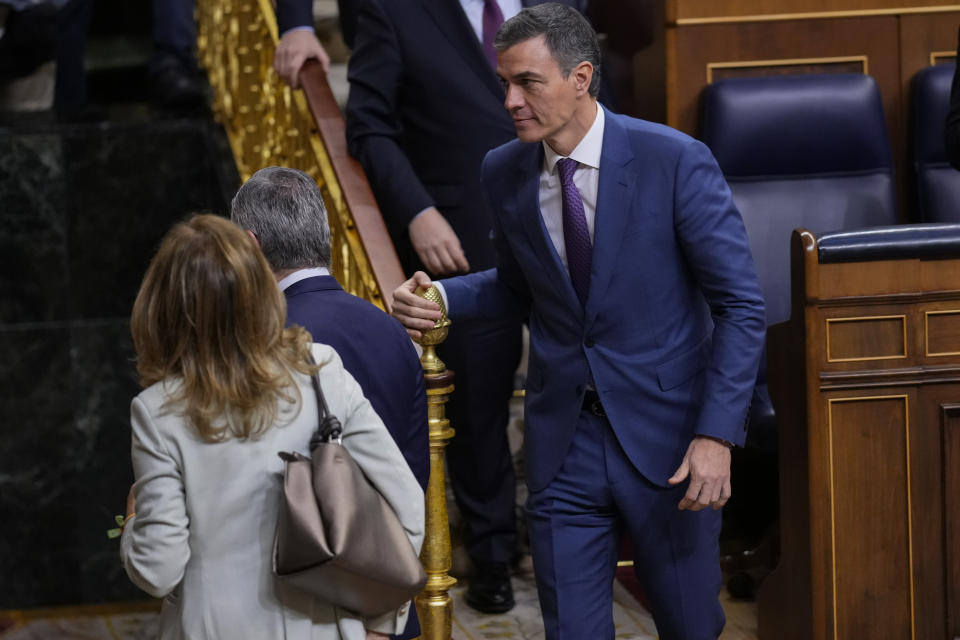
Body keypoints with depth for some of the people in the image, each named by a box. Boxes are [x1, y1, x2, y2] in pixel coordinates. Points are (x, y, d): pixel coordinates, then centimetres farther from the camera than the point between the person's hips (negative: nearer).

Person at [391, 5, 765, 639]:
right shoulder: (504, 174, 0)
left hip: (666, 434, -3)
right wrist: (442, 297, -2)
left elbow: (741, 305, -10)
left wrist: (716, 435, -18)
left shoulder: (675, 161, -13)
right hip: (564, 440, 3)